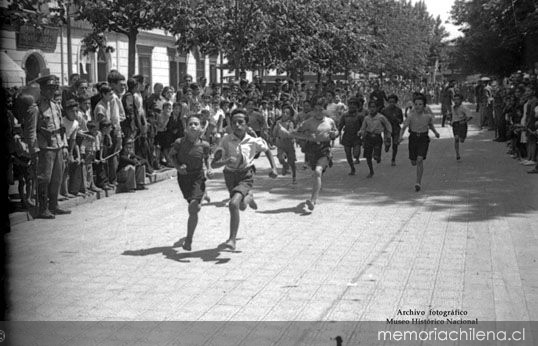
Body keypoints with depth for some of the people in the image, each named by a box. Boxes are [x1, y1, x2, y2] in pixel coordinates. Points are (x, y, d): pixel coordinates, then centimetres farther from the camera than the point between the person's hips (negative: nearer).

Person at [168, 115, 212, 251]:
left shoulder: (204, 145, -12)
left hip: (197, 177, -2)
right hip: (183, 177, 2)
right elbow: (171, 155, 2)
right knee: (196, 207, 21)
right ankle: (202, 195, 58)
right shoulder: (179, 142, -14)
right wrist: (178, 166, -15)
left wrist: (208, 169, -7)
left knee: (193, 209, -16)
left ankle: (189, 239, -3)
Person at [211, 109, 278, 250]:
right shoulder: (226, 140, -16)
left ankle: (232, 239, -15)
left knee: (233, 204, -27)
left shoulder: (254, 141, -13)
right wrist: (226, 161, -39)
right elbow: (213, 164, -20)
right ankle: (248, 197, 62)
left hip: (246, 176, -3)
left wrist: (273, 168, 1)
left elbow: (267, 150, 10)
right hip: (230, 176, 3)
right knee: (242, 207, 24)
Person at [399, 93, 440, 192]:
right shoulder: (411, 115, -10)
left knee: (420, 160, -18)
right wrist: (401, 136, -28)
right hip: (413, 138, 1)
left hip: (423, 139, -1)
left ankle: (418, 183, -14)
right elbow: (404, 128, -11)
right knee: (413, 162, 10)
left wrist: (436, 132, 1)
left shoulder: (428, 116, -7)